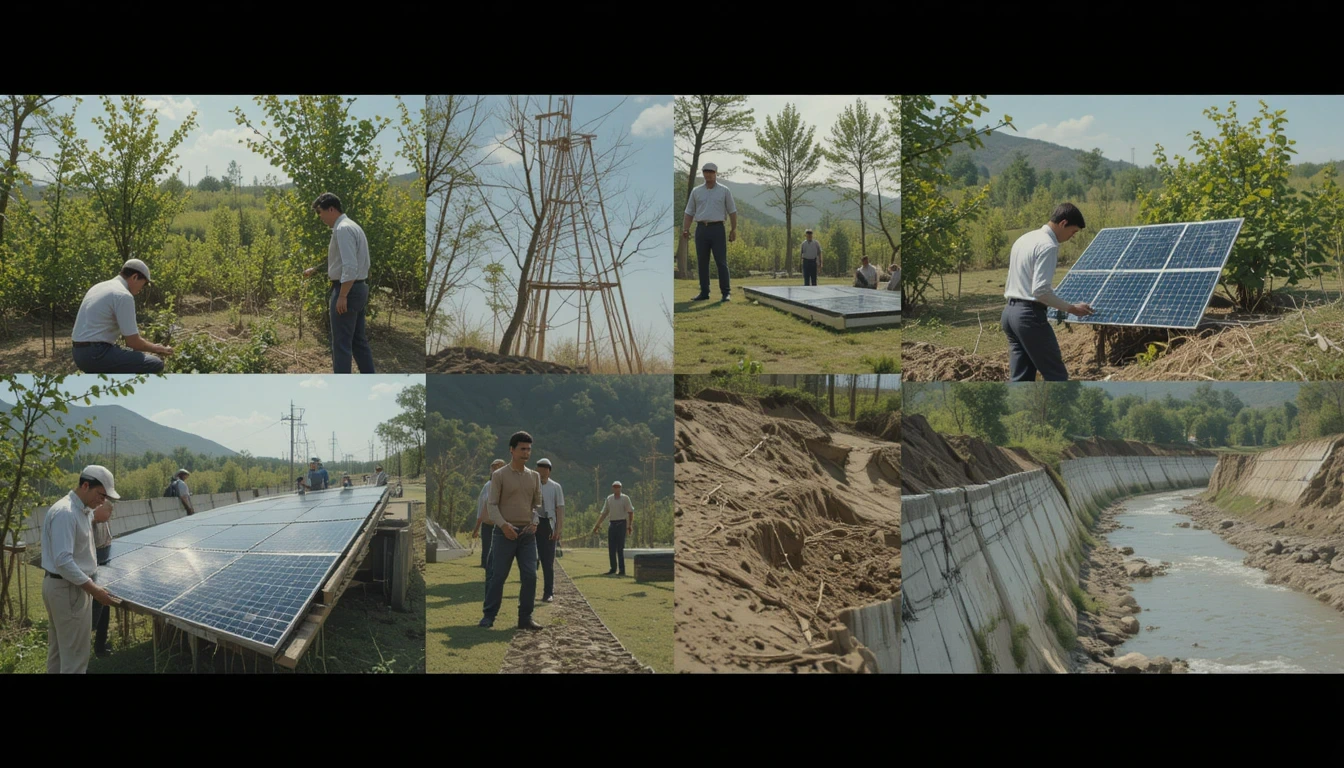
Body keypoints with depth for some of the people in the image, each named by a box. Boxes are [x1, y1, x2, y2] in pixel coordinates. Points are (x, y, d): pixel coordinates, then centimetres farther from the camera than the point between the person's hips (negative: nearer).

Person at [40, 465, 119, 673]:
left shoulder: (81, 510, 9)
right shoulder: (65, 512, -23)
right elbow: (63, 561, -28)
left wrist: (95, 517, 8)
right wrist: (93, 589, -28)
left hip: (62, 586, 11)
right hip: (67, 588, -11)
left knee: (59, 650, 19)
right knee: (74, 656, -4)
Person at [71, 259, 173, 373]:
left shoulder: (100, 287, 17)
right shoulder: (123, 296, -13)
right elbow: (133, 342, -13)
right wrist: (157, 349, 4)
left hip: (81, 353, 10)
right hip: (97, 354, -10)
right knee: (155, 365, -12)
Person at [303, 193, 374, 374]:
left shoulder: (343, 229, -17)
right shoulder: (351, 226, 15)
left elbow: (350, 266, -24)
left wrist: (342, 296, -23)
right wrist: (316, 270, 24)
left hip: (347, 290, -10)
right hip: (359, 288, 10)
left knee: (342, 343, -4)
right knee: (358, 340, 13)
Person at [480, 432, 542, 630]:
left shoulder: (534, 477, 13)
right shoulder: (499, 475, -2)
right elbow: (492, 504, -5)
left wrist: (535, 521, 0)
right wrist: (503, 524, -19)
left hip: (527, 533, 4)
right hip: (504, 532, -4)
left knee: (530, 576, -1)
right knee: (498, 576, -2)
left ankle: (525, 617, 8)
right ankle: (489, 616, 6)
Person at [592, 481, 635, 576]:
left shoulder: (625, 498, -2)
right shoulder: (609, 499, 12)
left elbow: (630, 512, -5)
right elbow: (604, 513, 17)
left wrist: (630, 525, -15)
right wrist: (597, 525, 12)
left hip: (621, 524, -5)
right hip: (612, 524, 5)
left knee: (620, 548, -7)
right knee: (611, 548, 6)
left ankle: (622, 570, -4)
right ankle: (613, 568, 17)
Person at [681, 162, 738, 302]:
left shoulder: (724, 191, 5)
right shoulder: (696, 191, 11)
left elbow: (732, 211, 7)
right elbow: (689, 212, 11)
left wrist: (734, 230, 0)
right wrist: (685, 229, -2)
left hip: (717, 228, -3)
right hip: (701, 228, 3)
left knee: (721, 262, -5)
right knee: (702, 262, 4)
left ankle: (726, 292, -4)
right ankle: (704, 292, 9)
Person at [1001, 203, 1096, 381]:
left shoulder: (1024, 239, 17)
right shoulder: (1048, 246, -13)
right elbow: (1040, 290, -20)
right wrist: (1071, 308, -12)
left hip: (1010, 312, 9)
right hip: (1029, 315, -9)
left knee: (1020, 379, 9)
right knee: (1056, 376, -2)